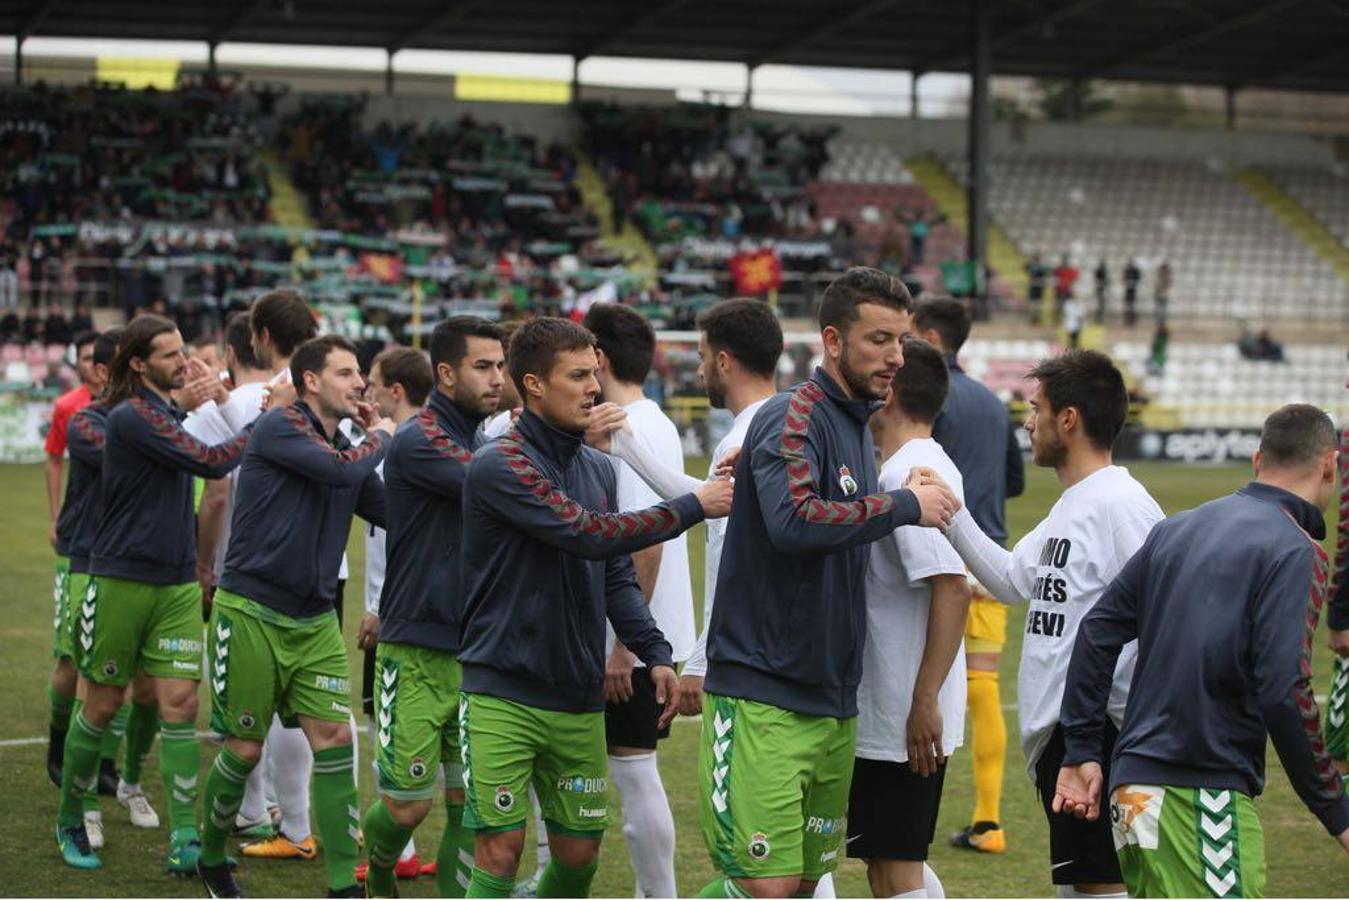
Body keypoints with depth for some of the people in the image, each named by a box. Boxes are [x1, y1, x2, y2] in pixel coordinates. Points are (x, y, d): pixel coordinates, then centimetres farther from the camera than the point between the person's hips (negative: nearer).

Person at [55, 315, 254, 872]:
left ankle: (184, 841, -7)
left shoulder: (169, 414, 12)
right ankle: (70, 820, 26)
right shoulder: (130, 416, -14)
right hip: (121, 581, -6)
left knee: (180, 705, -4)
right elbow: (209, 462, -21)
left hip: (177, 585, 6)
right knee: (103, 706, 6)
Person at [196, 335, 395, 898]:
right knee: (245, 749, 4)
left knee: (335, 740, -5)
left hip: (315, 621, 6)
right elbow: (344, 470, -24)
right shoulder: (279, 426, -11)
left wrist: (379, 438, 5)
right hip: (251, 614, -6)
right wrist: (382, 437, -5)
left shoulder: (349, 449, 11)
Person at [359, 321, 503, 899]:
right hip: (417, 654, -6)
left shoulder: (480, 441, 12)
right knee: (406, 806, 2)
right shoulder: (418, 439, -12)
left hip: (477, 652, 6)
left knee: (470, 805, 4)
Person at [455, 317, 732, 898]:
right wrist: (693, 507, -18)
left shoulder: (599, 469, 11)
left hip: (579, 698, 7)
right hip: (503, 696, -6)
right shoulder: (499, 465, -13)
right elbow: (588, 534, -22)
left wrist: (655, 653, 2)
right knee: (501, 850, -6)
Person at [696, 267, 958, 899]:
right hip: (762, 698, -9)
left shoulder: (858, 429, 16)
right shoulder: (794, 417, -11)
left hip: (833, 703, 9)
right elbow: (794, 519, -29)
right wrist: (905, 505, -19)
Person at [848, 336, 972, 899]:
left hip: (900, 719, -10)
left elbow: (953, 588, -26)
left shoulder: (907, 474, -18)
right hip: (894, 711, 10)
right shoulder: (927, 467, 13)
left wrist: (926, 701, -25)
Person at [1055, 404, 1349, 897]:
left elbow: (1097, 630, 13)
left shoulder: (1177, 528, 14)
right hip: (1202, 796, -8)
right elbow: (1283, 692, -17)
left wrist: (1081, 751, 16)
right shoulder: (1296, 552, -7)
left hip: (1130, 786, 8)